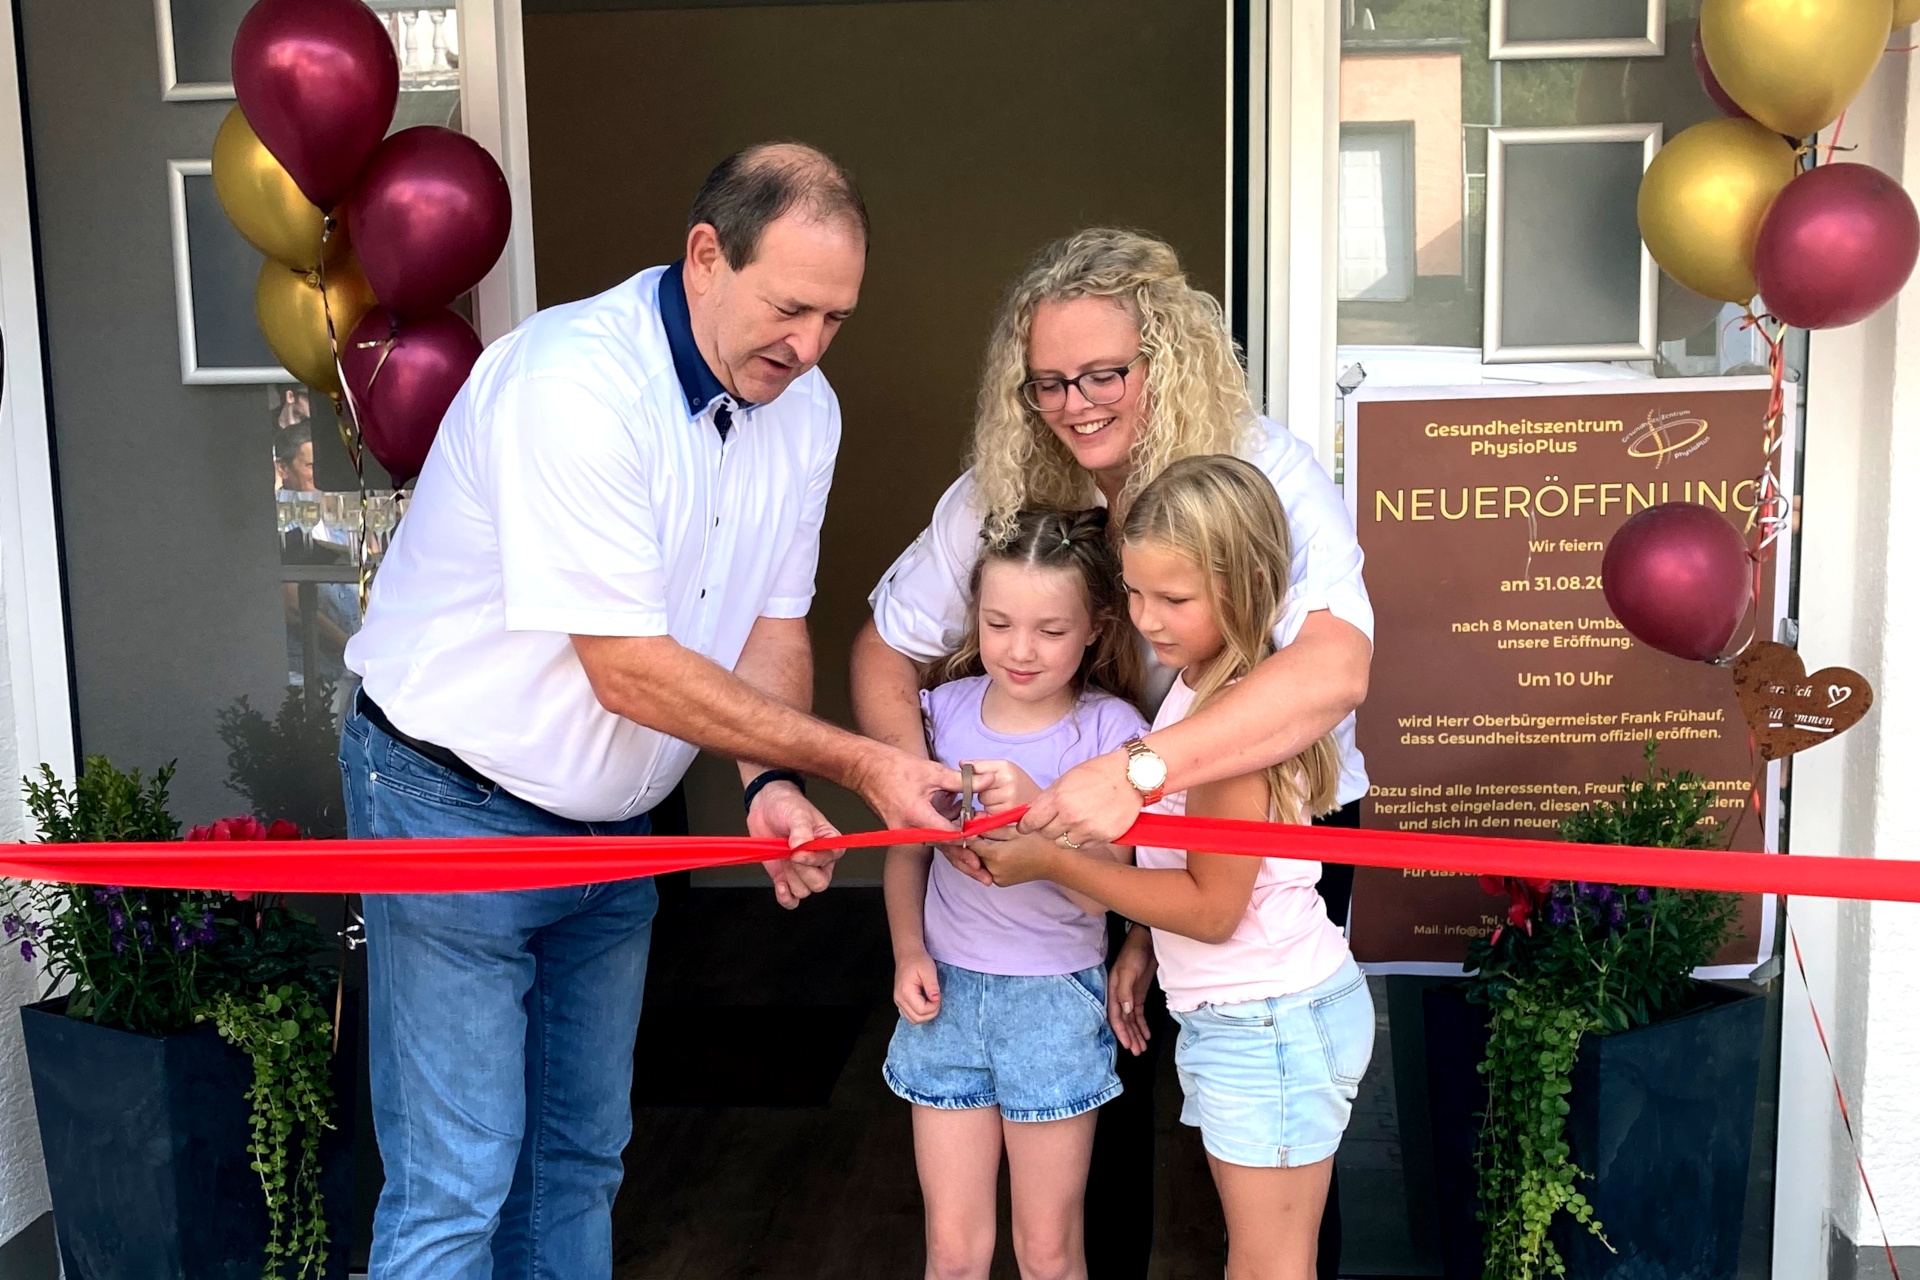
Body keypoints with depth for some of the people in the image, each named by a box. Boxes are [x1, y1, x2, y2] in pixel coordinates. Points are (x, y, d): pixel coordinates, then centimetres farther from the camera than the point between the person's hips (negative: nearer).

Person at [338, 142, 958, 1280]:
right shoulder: (573, 379, -27)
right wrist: (862, 764, -25)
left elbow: (774, 623, 4)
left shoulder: (804, 410, -3)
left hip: (615, 823, 7)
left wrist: (772, 782, -15)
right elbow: (632, 673, -28)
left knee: (582, 1158, 17)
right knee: (458, 1186, -2)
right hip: (457, 805, -7)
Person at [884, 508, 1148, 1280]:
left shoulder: (1108, 729, -11)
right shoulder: (945, 710, -3)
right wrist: (908, 953, -3)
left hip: (1054, 999, -2)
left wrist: (1034, 805, -32)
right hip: (948, 990, 2)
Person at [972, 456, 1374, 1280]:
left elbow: (1211, 905, -21)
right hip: (1233, 1014, 9)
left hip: (1269, 1023, -9)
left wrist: (1052, 862, -19)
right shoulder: (1199, 686, 4)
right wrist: (1142, 946, 6)